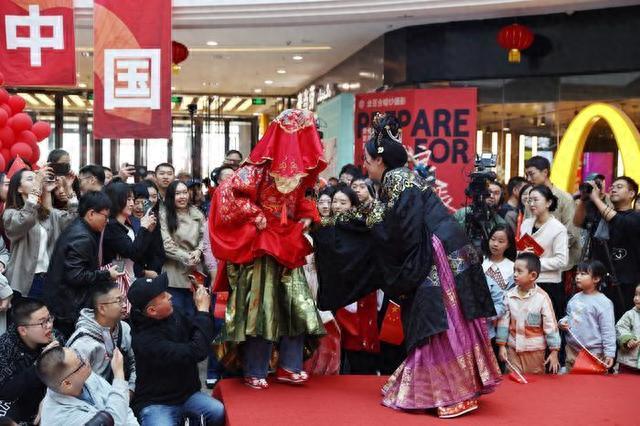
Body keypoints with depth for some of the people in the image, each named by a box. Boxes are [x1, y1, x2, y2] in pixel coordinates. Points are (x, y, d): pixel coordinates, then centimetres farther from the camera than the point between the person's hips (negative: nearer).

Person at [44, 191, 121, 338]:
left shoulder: (76, 228, 12)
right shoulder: (82, 238, -20)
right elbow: (75, 276, -24)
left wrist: (101, 271, 9)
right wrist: (106, 275, -15)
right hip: (69, 308, -10)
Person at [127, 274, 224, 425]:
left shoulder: (173, 317, 1)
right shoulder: (145, 340, -24)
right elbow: (196, 352, -28)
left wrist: (202, 308, -5)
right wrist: (203, 310, -19)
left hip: (187, 395, 6)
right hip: (156, 404, -6)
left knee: (221, 412, -20)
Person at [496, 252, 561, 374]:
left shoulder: (542, 297, -15)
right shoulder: (509, 296, -5)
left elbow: (551, 325, -12)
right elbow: (503, 321, 1)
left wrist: (554, 352, -12)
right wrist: (502, 345, 1)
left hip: (535, 349, -2)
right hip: (513, 348, 2)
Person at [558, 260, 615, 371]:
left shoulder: (603, 302, -12)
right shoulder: (575, 298, 8)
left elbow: (608, 331, -12)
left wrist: (609, 353, -15)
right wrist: (562, 322, 2)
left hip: (593, 352, -7)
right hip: (572, 349, 7)